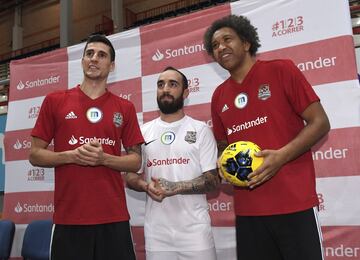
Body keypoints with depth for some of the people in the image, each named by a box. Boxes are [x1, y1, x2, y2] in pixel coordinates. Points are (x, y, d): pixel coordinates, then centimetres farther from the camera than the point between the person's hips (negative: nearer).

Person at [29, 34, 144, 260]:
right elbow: (35, 155, 6)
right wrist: (71, 156, -12)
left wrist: (103, 158, -12)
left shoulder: (125, 108, 5)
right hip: (69, 216, 0)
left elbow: (136, 161, 6)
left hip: (114, 216, 1)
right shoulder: (54, 101, 5)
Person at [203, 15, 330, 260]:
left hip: (294, 202, -4)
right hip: (247, 208, 5)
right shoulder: (219, 96, 11)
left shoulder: (281, 70, -2)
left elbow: (320, 123, -5)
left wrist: (281, 156, -18)